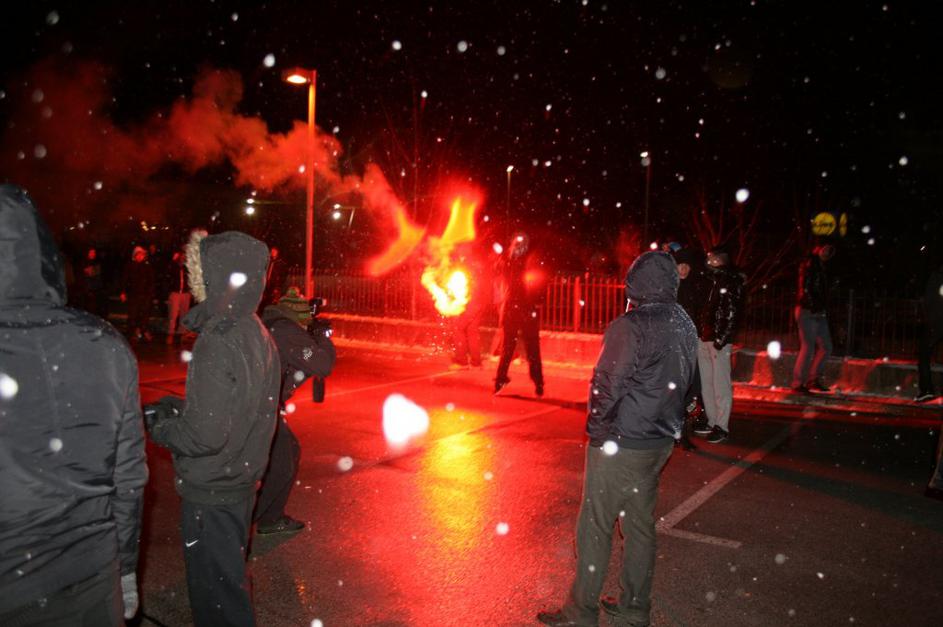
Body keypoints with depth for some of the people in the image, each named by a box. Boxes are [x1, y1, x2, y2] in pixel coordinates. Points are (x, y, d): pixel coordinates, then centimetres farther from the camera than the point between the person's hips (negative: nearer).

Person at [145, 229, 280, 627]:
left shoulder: (218, 341, -26)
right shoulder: (255, 333, 2)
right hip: (242, 481, 9)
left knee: (215, 592, 9)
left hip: (211, 493, -9)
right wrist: (178, 407, 9)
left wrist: (159, 425, -10)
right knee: (230, 575, 26)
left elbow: (205, 435, -27)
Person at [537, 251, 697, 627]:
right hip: (660, 443, 8)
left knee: (594, 527, 4)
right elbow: (683, 385, 11)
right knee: (640, 525, 17)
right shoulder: (685, 326, 5)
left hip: (620, 445, -8)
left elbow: (607, 386, -19)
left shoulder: (630, 327, -20)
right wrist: (665, 424, 16)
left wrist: (596, 428, -4)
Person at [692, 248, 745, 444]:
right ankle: (711, 422, 22)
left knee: (720, 384, -4)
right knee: (706, 383, 12)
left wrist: (721, 338, -17)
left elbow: (732, 314, -13)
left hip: (719, 340, -8)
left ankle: (722, 426, 4)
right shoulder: (709, 280, 14)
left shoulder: (731, 283, -7)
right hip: (703, 338, 8)